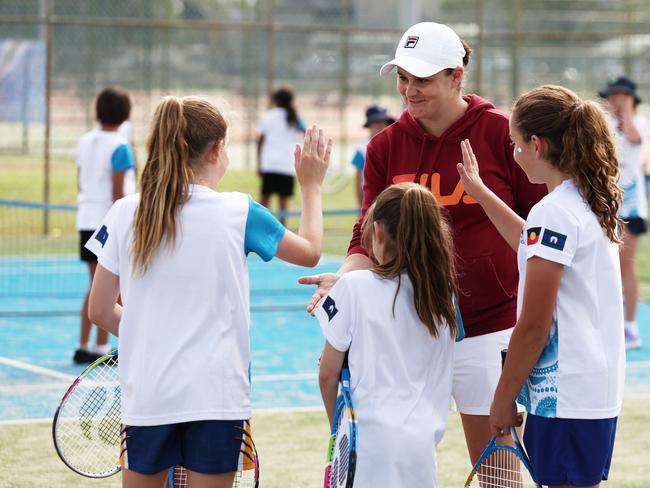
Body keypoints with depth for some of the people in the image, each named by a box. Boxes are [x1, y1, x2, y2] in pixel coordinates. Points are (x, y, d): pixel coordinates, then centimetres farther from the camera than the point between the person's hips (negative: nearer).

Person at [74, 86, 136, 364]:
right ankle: (101, 348, 4)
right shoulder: (119, 147, -13)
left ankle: (83, 346, 12)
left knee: (96, 286, 14)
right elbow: (118, 192, -16)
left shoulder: (85, 142, 8)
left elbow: (81, 184, 13)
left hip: (87, 220, 7)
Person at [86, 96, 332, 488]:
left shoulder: (125, 214, -1)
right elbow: (311, 251, 11)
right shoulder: (238, 213, -6)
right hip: (217, 395, -2)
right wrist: (312, 186, 26)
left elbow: (101, 311, 4)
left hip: (146, 395, 2)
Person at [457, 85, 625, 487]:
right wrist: (481, 192, 39)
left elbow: (534, 325, -16)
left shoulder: (554, 212, -15)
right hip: (601, 390, 9)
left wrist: (504, 397, -7)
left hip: (565, 394, -9)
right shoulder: (595, 203, 11)